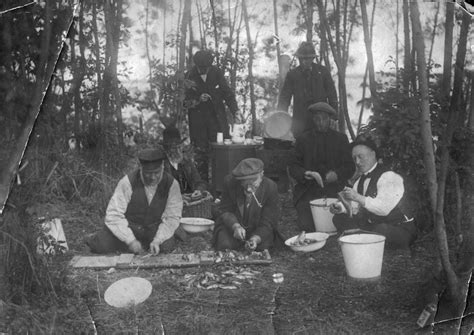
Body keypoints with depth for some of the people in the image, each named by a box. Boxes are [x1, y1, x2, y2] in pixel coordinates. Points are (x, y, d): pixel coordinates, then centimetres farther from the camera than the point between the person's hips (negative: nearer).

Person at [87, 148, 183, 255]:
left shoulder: (171, 184, -14)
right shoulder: (128, 182, -20)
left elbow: (172, 217, -11)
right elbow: (114, 215, -19)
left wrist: (157, 241, -25)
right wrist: (130, 241, -28)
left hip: (153, 230, 2)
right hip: (128, 227, -1)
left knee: (167, 245, -28)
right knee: (100, 245, -23)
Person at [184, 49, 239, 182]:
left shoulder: (216, 73, -3)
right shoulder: (190, 77, -7)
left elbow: (228, 93, 4)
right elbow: (185, 102, -5)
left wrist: (234, 110, -7)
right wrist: (198, 100, -23)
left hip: (217, 117, 1)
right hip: (198, 119, -1)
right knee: (201, 151, 2)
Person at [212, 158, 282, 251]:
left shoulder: (271, 188, -23)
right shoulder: (230, 182, -20)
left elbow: (267, 223, -18)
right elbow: (225, 210, -9)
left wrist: (256, 238, -38)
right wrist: (235, 226, -30)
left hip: (259, 231, 0)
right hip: (231, 225, 0)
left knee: (263, 246, -27)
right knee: (225, 245, -27)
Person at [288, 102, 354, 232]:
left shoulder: (341, 139, 14)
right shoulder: (303, 139, 12)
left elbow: (349, 167, 12)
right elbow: (292, 167, 7)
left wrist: (337, 174, -10)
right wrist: (307, 174, -14)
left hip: (334, 191, 0)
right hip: (307, 191, 0)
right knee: (306, 227, -23)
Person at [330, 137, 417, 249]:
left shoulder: (389, 177, -17)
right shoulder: (361, 179, 11)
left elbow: (385, 208, -30)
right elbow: (354, 207, 9)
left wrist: (358, 197, -38)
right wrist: (341, 208, -13)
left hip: (400, 229, -7)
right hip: (372, 225, 8)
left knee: (382, 230, -41)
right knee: (339, 219, -3)